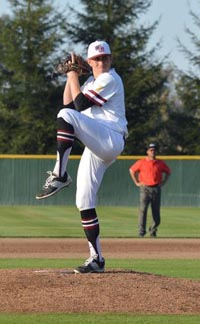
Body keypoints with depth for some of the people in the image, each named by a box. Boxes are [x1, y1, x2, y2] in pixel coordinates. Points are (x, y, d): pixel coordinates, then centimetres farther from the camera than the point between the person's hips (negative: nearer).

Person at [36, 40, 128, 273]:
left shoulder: (110, 79, -5)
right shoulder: (91, 82, 24)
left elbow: (80, 105, -12)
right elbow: (68, 103, 19)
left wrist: (73, 76, -3)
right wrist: (70, 77, 13)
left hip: (111, 140, -9)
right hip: (96, 147, 9)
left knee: (66, 116, -29)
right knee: (84, 202, 2)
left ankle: (59, 175, -29)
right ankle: (96, 259, 5)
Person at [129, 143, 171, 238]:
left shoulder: (160, 163, 6)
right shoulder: (141, 162, 2)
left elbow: (167, 172, 21)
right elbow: (132, 170, 13)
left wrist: (163, 182, 11)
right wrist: (137, 182, 8)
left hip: (156, 189, 2)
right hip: (145, 188, -2)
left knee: (156, 211, 3)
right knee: (143, 210, -12)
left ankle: (153, 230, 17)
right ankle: (141, 231, -13)